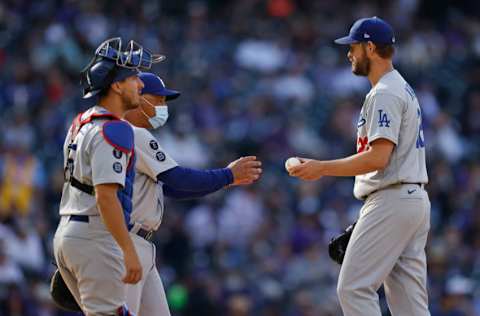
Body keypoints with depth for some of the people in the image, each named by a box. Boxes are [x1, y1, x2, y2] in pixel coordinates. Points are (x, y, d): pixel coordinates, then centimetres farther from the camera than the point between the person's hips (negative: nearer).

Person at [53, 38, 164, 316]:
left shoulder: (80, 124, 16)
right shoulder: (113, 129, -15)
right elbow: (106, 196, -23)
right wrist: (129, 251, -25)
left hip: (65, 234, 10)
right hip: (96, 238, -10)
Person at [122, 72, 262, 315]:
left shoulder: (137, 137, 22)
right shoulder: (134, 135, -10)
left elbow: (171, 188, 22)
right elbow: (178, 178, -16)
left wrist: (227, 178, 14)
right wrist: (228, 175, -5)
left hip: (141, 247, 11)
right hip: (124, 245, -11)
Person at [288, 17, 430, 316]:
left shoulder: (384, 94, -12)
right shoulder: (405, 89, 21)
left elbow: (378, 158, -22)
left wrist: (322, 168, -16)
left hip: (391, 199, -10)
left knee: (354, 288, -10)